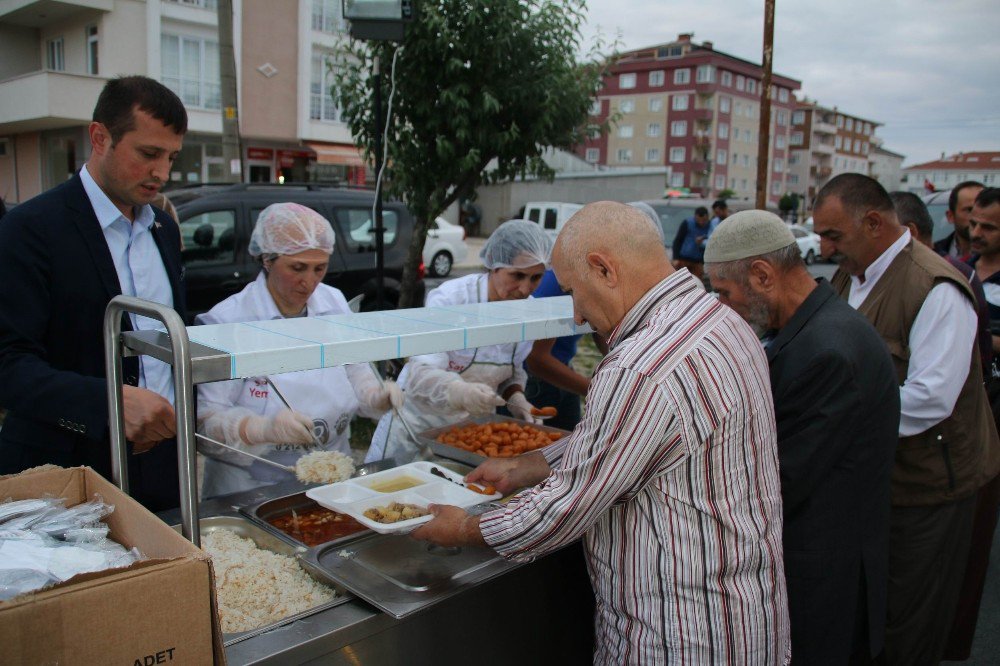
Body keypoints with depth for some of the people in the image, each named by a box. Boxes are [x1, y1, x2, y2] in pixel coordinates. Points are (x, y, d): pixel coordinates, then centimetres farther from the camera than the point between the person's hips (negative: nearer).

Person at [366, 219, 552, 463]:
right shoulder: (449, 299, -24)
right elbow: (421, 374, -31)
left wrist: (516, 399, -13)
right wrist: (461, 393, -50)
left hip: (475, 422, 4)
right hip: (420, 416, -4)